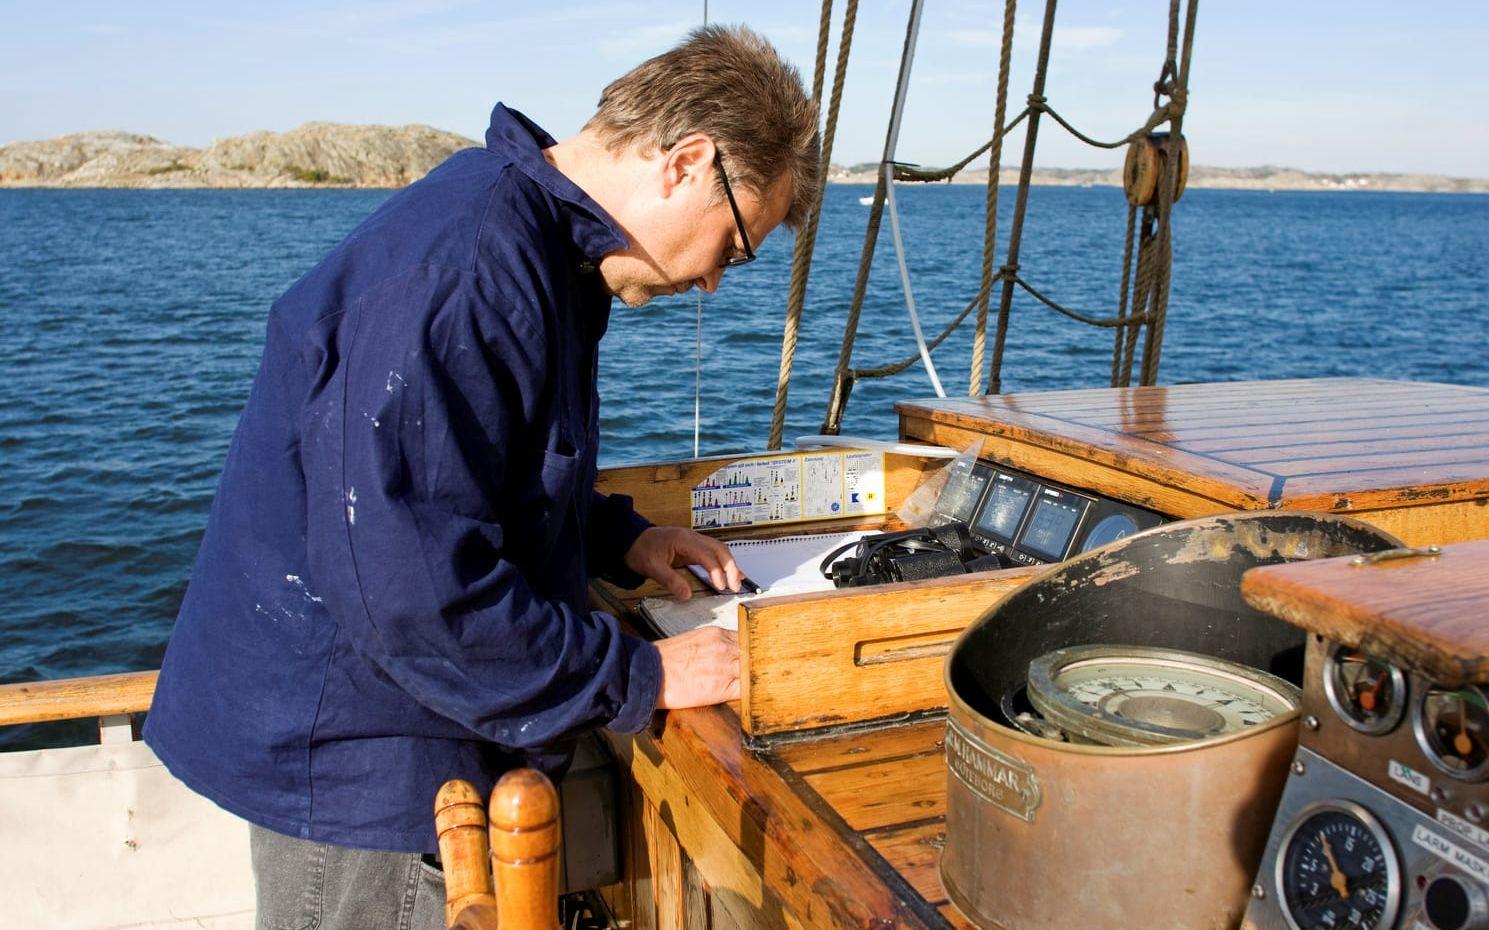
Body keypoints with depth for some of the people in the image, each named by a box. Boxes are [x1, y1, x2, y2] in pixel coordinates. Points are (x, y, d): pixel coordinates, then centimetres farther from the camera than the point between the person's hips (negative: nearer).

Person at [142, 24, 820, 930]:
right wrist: (640, 679, -21)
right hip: (357, 762, -9)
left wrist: (618, 538, 6)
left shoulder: (534, 238, 6)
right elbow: (410, 589, -31)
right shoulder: (468, 276, -28)